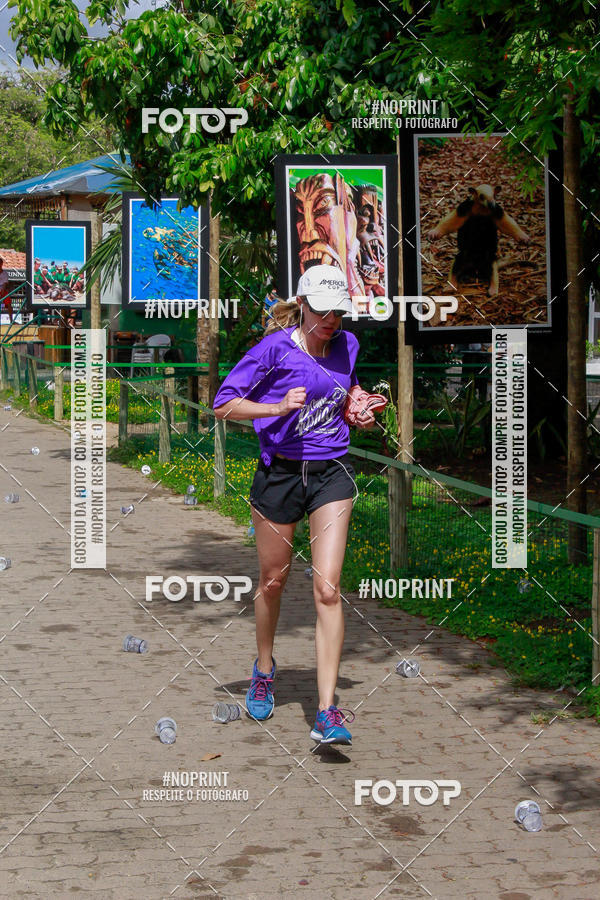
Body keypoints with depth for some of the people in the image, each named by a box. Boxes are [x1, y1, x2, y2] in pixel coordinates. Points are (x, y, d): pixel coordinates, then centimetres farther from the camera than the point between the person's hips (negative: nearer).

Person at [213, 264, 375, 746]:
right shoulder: (275, 348, -8)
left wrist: (358, 414, 4)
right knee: (273, 580, 14)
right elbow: (224, 404, -9)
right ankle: (264, 666, 44)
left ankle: (327, 711, -11)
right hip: (280, 472, -2)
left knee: (328, 589, -10)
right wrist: (278, 407, -22)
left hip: (332, 473, 2)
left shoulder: (347, 345, 7)